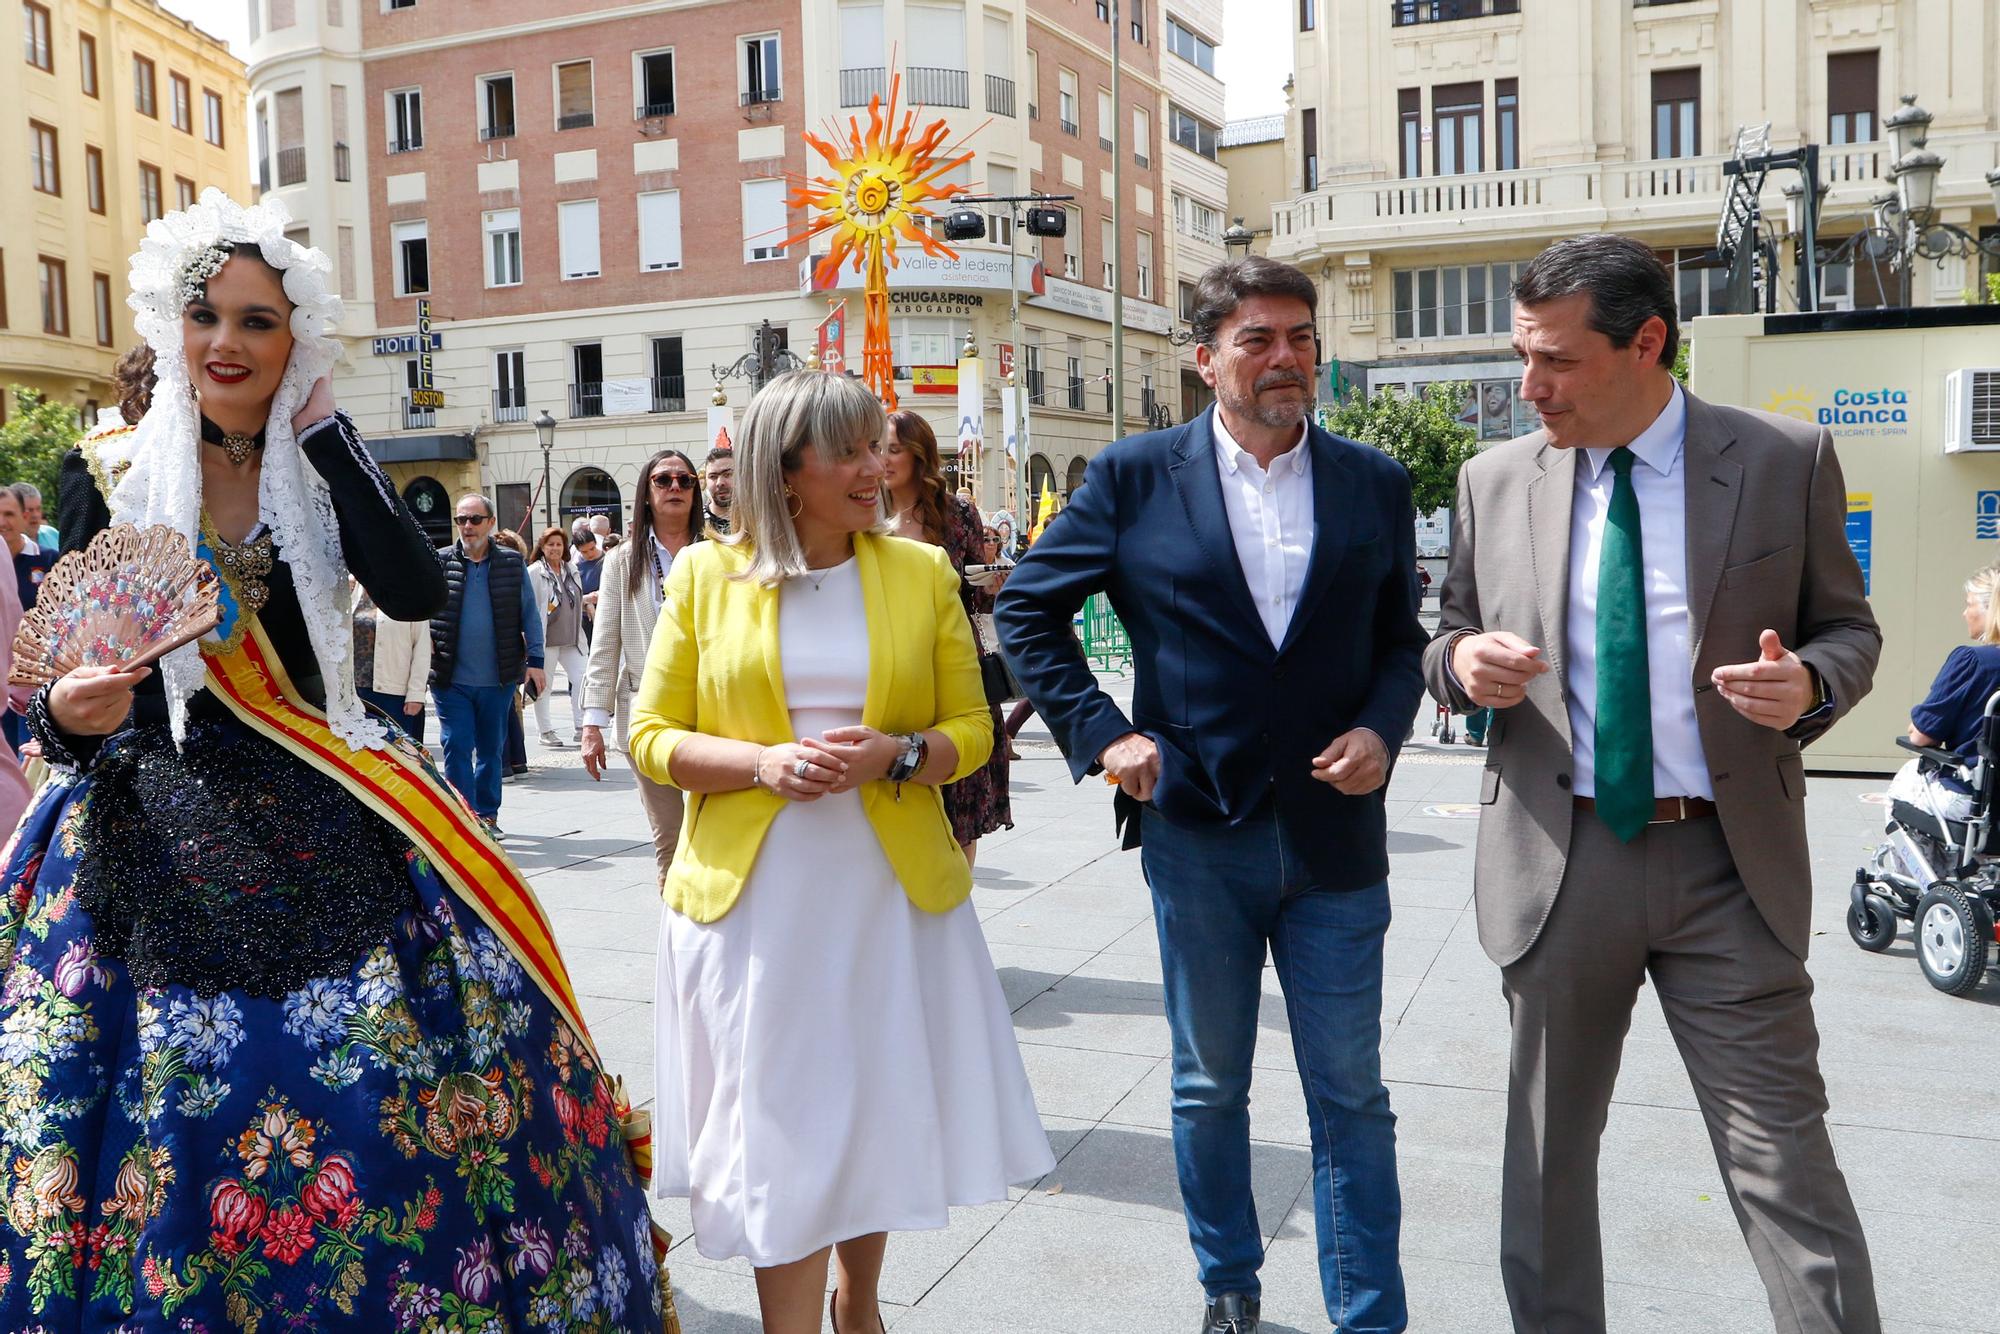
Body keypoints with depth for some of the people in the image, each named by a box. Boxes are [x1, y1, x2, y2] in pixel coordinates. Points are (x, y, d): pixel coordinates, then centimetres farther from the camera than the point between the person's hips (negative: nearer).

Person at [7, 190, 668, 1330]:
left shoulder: (326, 466, 5)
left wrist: (322, 428, -10)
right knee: (172, 1114, 0)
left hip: (321, 817, 1)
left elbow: (416, 590, -14)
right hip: (154, 829, -1)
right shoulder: (108, 474, 3)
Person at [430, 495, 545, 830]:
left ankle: (487, 815, 25)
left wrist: (534, 660, -1)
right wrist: (427, 643, -4)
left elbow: (530, 614, 5)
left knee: (492, 749, 12)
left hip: (498, 678, 1)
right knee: (457, 747, -4)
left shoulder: (512, 563, 3)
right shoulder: (439, 562, 0)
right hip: (451, 679, -1)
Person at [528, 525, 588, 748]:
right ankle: (546, 731, 11)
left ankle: (580, 729, 6)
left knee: (581, 681, -1)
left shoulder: (572, 570, 14)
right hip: (545, 638, -6)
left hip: (570, 638, 6)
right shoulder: (534, 572, -6)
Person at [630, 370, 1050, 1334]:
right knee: (783, 1134, 2)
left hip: (891, 892, 2)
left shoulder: (923, 573, 4)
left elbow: (971, 728, 5)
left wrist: (897, 755, -16)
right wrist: (762, 765, -16)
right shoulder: (704, 576, 1)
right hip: (754, 901, -2)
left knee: (882, 1112, 15)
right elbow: (652, 737, 2)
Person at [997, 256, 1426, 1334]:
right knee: (1209, 1086, 15)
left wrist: (1380, 727, -8)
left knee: (1350, 1094, 7)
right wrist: (1099, 732, -5)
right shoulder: (1136, 476, -2)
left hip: (1334, 832, 1)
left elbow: (1400, 639, 11)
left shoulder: (1374, 484, 4)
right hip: (1196, 831, 0)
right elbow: (1027, 609, 3)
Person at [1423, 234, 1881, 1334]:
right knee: (1548, 1149, 15)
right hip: (1555, 859, 2)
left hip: (1732, 863, -2)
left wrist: (1809, 684, -15)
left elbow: (1847, 627, 7)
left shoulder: (1787, 461, 0)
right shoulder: (1494, 481, 4)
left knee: (1784, 1158, 1)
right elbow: (1447, 638, 13)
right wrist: (1463, 658, -11)